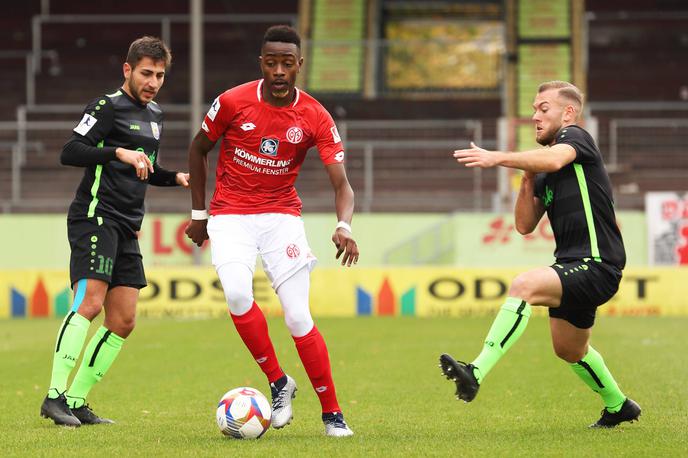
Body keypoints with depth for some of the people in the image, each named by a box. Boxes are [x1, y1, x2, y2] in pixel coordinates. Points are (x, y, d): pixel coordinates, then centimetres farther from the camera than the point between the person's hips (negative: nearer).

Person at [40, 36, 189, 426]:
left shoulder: (155, 116, 20)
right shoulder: (108, 107, -5)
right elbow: (70, 152, -15)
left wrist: (176, 178, 14)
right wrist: (118, 152, -25)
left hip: (127, 228, 9)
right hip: (96, 216, -9)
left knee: (123, 321, 4)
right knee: (89, 303, -22)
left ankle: (77, 402, 8)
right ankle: (55, 395, -25)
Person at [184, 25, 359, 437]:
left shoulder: (315, 117, -8)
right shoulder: (233, 102, -9)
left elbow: (342, 183, -11)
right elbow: (199, 148, 8)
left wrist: (344, 226, -31)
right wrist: (199, 213, 9)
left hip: (282, 216, 0)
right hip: (231, 215, 0)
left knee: (299, 318, -9)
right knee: (237, 293, -28)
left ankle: (333, 414, 5)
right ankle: (278, 382, -8)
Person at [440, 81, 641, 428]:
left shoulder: (575, 136, -7)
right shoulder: (544, 173, 18)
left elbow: (555, 159, -32)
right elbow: (525, 225, 13)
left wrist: (497, 158, -41)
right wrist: (527, 181, -1)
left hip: (596, 266, -11)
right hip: (573, 266, 11)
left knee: (523, 286, -32)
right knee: (569, 350, 25)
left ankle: (476, 374, -41)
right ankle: (619, 406, 48)